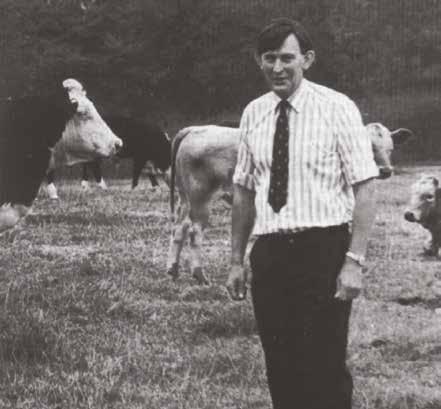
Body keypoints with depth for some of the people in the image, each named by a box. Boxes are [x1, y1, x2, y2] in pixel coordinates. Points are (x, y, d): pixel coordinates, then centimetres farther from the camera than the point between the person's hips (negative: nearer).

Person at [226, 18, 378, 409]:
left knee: (325, 369, -5)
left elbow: (365, 188, -9)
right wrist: (237, 260, 11)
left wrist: (354, 261, -16)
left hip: (323, 249, -5)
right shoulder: (254, 113, 10)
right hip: (269, 254, 5)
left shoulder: (337, 109, -5)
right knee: (280, 368, 8)